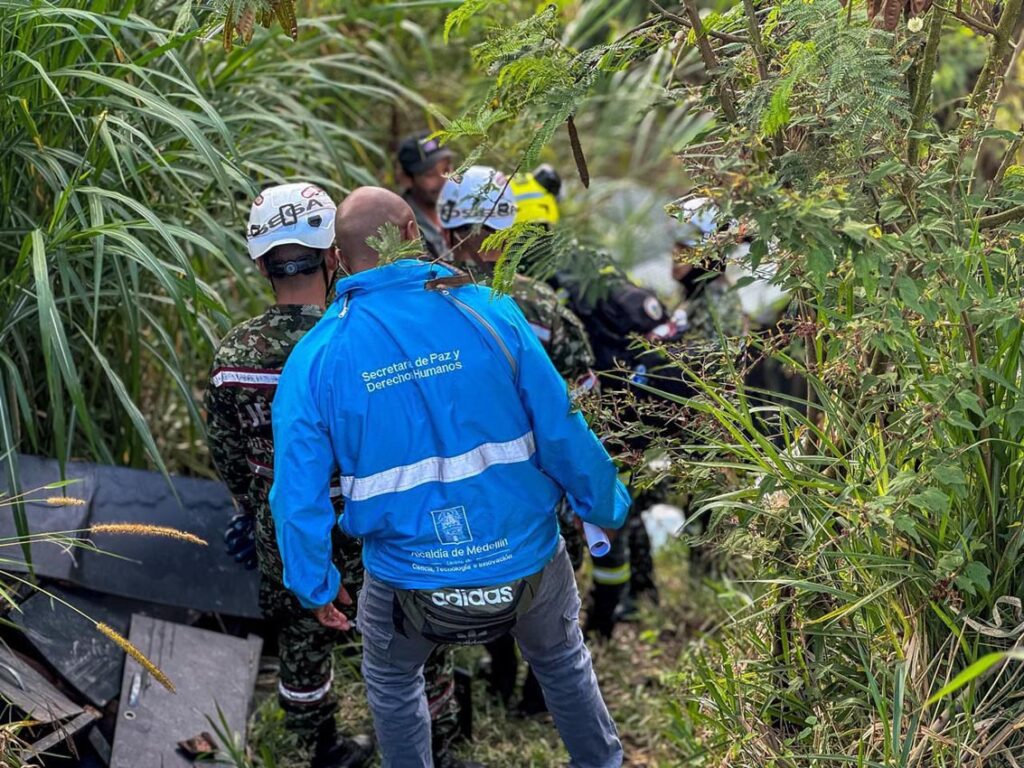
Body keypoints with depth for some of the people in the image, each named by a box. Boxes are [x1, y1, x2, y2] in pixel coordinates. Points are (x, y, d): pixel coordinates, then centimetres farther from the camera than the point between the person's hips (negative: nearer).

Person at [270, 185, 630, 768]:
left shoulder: (315, 357, -11)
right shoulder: (487, 311, -15)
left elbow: (298, 495, -7)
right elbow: (562, 431, -10)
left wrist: (317, 586, 9)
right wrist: (607, 507, 7)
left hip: (409, 583, 0)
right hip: (527, 562, 1)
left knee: (392, 682, 32)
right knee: (563, 661, 32)